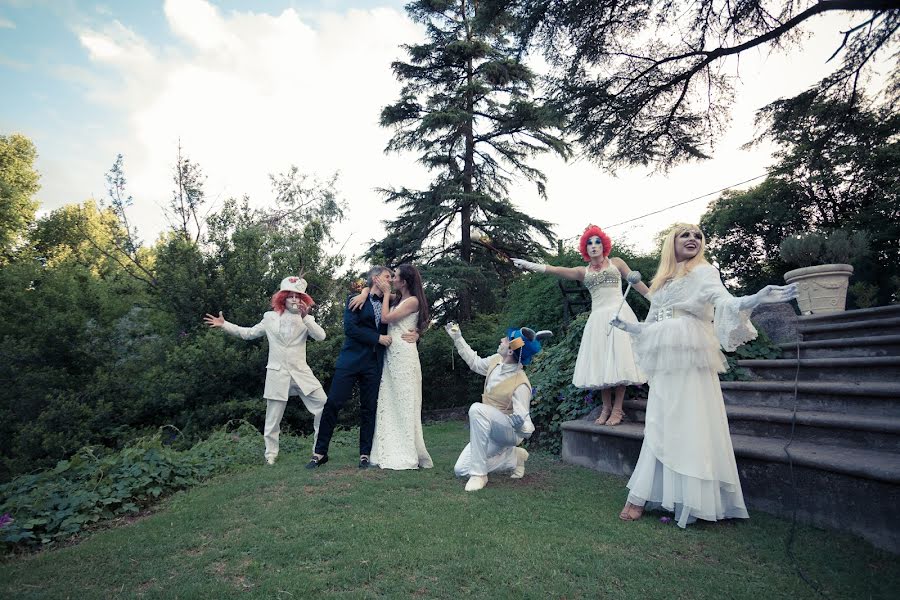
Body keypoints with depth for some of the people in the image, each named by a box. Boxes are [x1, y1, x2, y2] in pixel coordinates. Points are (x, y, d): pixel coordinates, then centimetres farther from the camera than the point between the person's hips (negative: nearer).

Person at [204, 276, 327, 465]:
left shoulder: (306, 319, 4)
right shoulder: (270, 317, 7)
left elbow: (321, 336, -14)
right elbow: (248, 333, 16)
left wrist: (305, 317, -24)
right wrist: (224, 325, 8)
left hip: (301, 373, 0)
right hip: (277, 374, 0)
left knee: (323, 406, -5)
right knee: (273, 417, 5)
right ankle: (271, 454, 24)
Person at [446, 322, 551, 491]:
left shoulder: (521, 384, -27)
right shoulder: (496, 361, -6)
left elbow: (520, 419, -27)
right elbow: (475, 362, 15)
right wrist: (458, 338, 17)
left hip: (511, 431, -8)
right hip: (490, 432, 8)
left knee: (477, 409, -37)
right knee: (461, 470, 0)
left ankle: (479, 474, -27)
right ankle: (515, 457, 15)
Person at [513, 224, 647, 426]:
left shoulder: (616, 262, 9)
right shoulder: (583, 272, 10)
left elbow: (636, 282, 12)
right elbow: (555, 270, -5)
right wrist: (530, 265, -19)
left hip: (619, 314, -2)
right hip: (598, 318, 2)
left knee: (619, 360, -7)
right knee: (600, 363, 0)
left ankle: (617, 409, -2)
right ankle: (606, 407, 9)